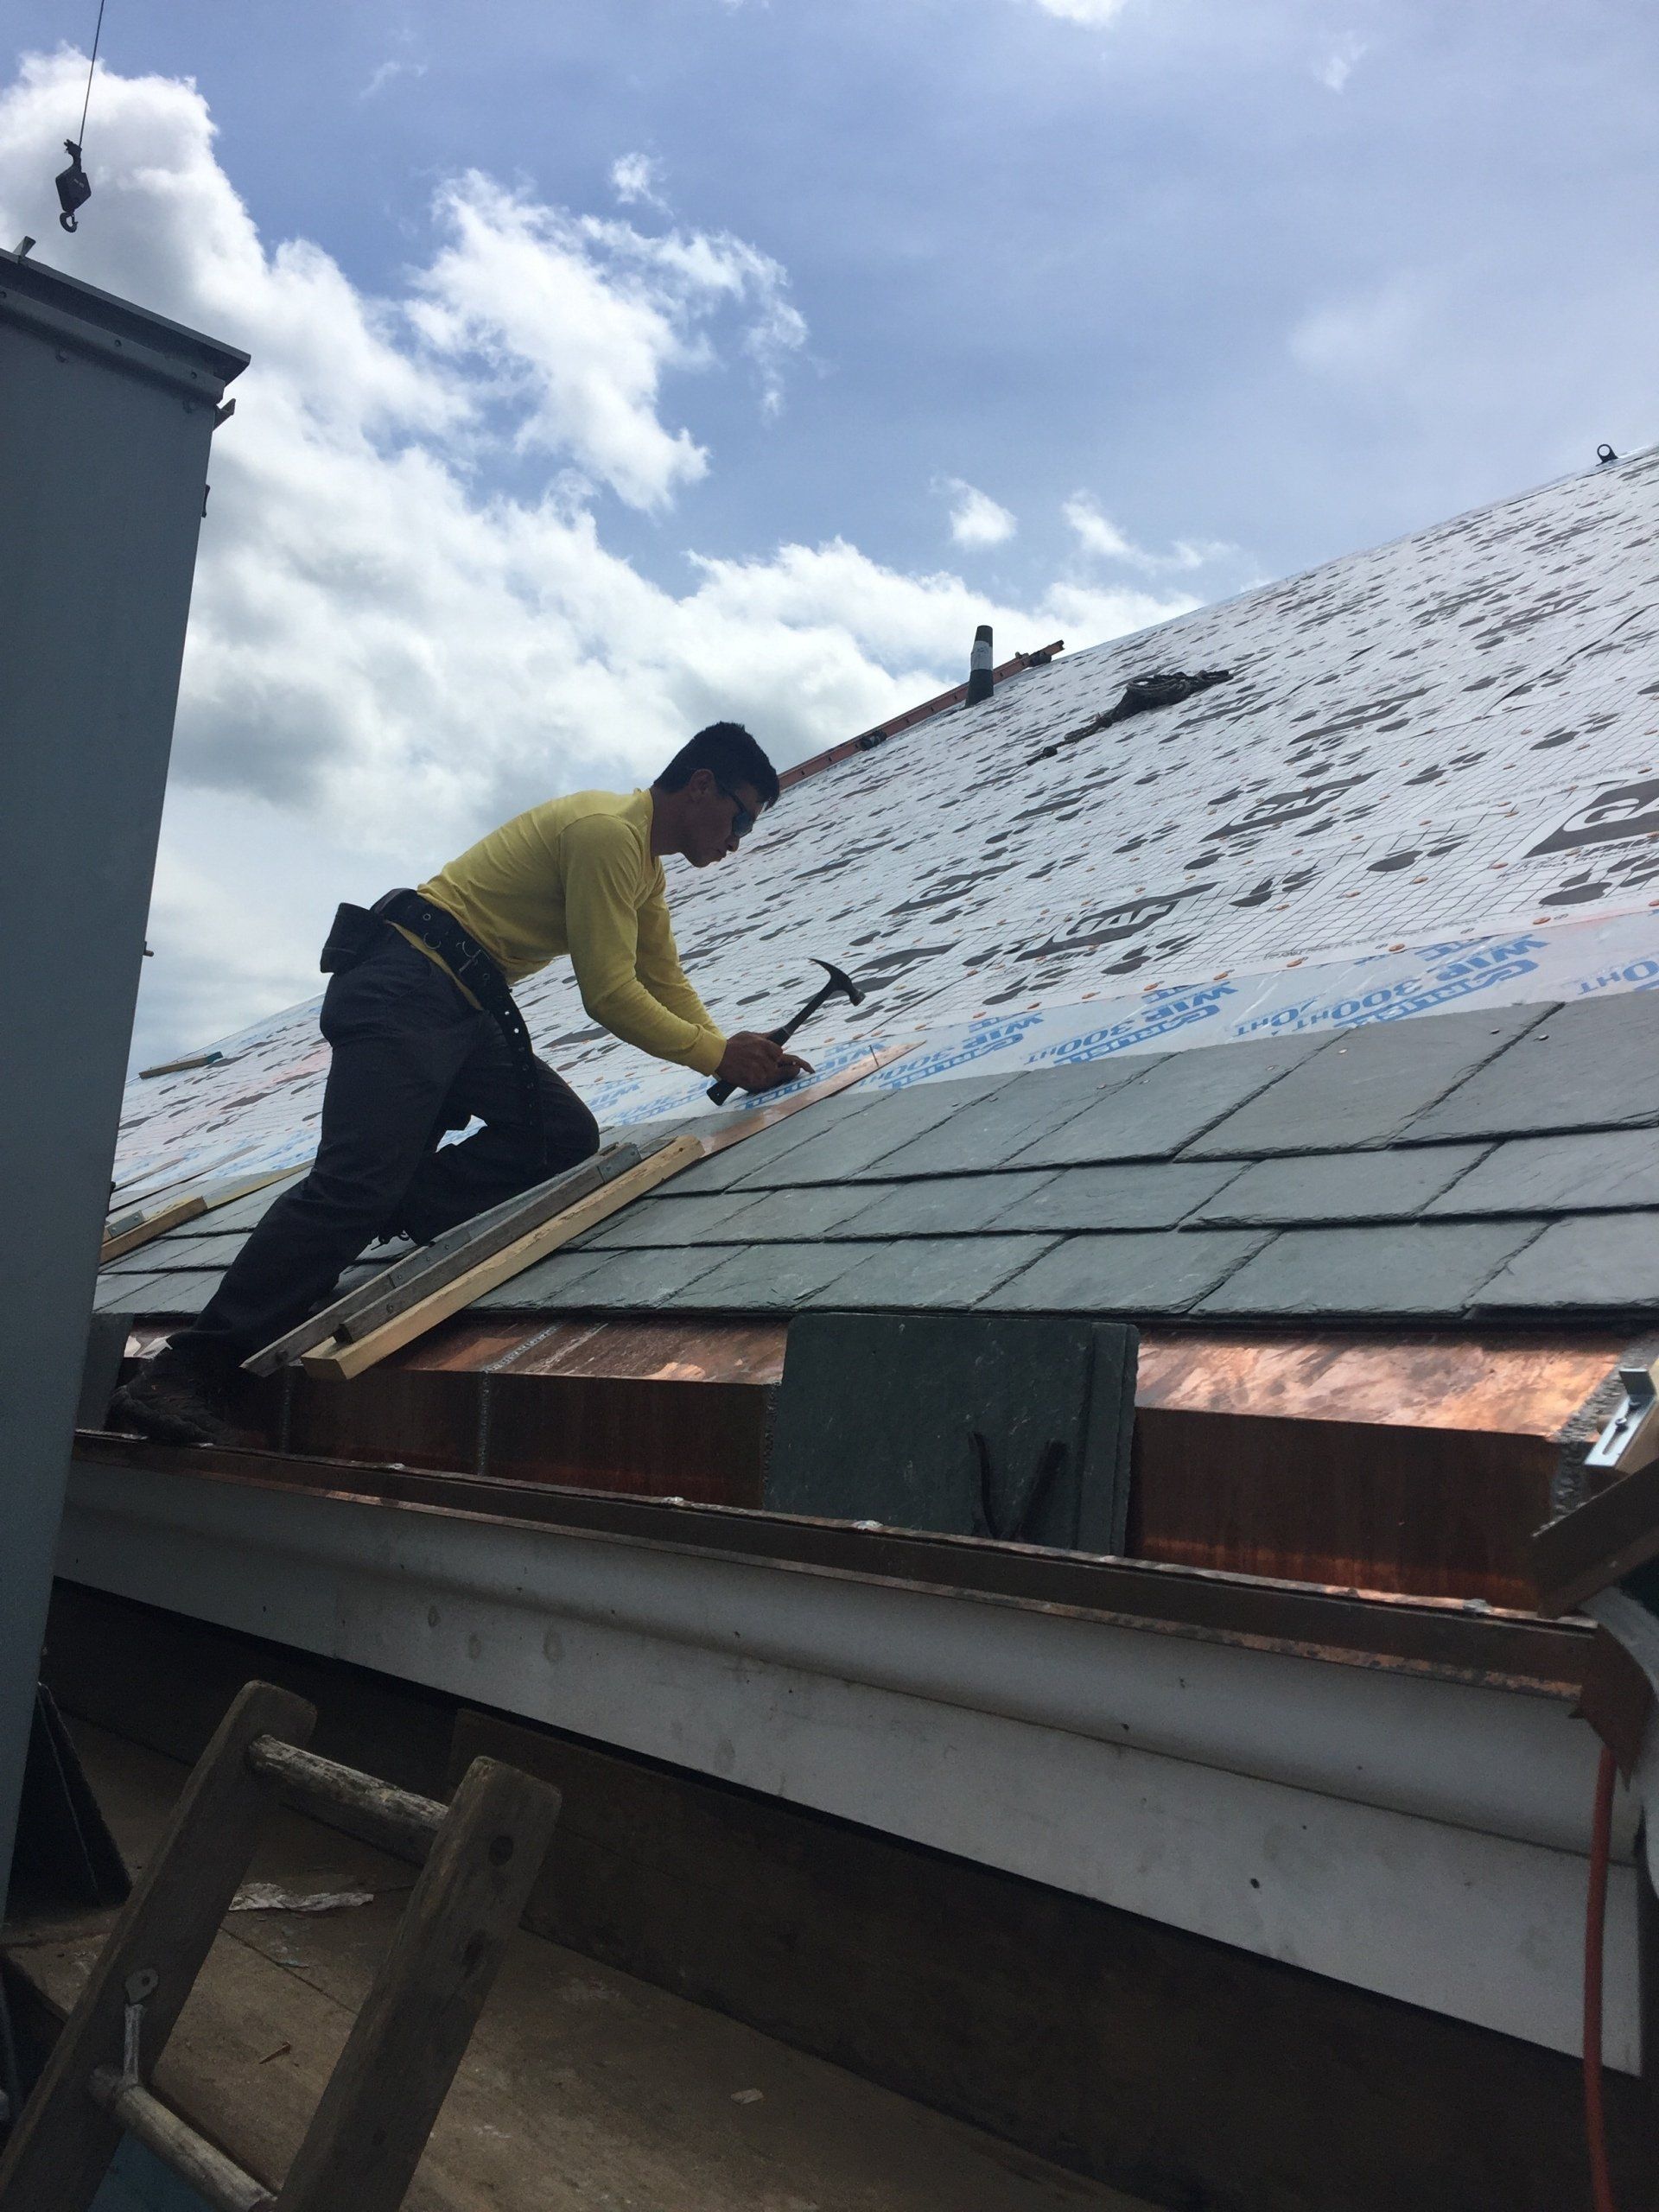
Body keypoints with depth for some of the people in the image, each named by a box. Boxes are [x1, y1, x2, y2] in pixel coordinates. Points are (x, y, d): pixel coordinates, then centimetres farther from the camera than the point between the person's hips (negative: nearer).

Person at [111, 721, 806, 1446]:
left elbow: (665, 983, 22)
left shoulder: (644, 863, 19)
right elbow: (608, 994, -15)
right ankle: (197, 1367, -18)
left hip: (467, 1013, 10)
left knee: (565, 1136, -5)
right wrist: (718, 1056, -8)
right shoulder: (608, 830, -14)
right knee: (358, 1181, -20)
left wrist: (742, 1058, 10)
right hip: (403, 988, -10)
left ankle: (398, 1217, -12)